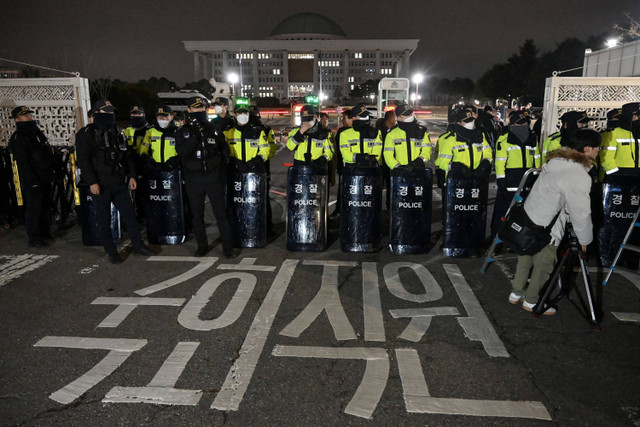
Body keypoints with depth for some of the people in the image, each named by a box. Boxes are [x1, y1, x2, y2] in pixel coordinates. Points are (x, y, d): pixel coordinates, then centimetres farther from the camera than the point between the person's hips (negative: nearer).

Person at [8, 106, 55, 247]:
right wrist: (33, 181, -21)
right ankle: (33, 239, 5)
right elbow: (23, 163, -17)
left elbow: (48, 153, 20)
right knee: (33, 209, -3)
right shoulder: (17, 138, -12)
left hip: (45, 178, 8)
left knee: (45, 207, 17)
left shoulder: (37, 132, 15)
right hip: (33, 182, -8)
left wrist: (51, 173, 16)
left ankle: (44, 232, 31)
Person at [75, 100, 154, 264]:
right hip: (100, 185, -5)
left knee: (129, 215, 6)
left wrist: (131, 176, 10)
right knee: (104, 221, 3)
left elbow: (127, 156, 20)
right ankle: (111, 252, 14)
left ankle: (138, 245, 17)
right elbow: (83, 160, -11)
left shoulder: (117, 134, 16)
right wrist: (92, 182, -18)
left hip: (119, 183, 5)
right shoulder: (86, 134, -4)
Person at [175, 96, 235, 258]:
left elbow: (224, 149, 14)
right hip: (193, 179, 1)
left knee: (221, 213, -3)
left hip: (213, 177, 0)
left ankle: (227, 247, 4)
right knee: (197, 215, 9)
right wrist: (195, 136, -24)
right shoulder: (183, 131, 2)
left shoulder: (214, 129, 7)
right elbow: (181, 151, -14)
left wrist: (223, 171, 7)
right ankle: (202, 245, 23)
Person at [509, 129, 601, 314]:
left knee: (525, 259, 22)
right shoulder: (579, 177, -22)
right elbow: (581, 213, -17)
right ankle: (531, 301, 28)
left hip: (527, 218, 9)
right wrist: (585, 240, -2)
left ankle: (516, 293, 37)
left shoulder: (556, 161, 3)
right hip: (544, 229, -8)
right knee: (543, 266, 11)